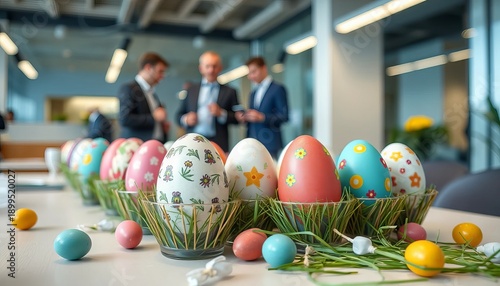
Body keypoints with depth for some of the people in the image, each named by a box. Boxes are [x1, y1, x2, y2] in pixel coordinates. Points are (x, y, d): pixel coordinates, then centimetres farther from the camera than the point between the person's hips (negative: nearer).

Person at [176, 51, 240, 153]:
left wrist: (221, 113, -9)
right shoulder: (191, 90, 16)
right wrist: (186, 119, -4)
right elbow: (179, 115, 18)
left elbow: (237, 118, 7)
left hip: (218, 145, -1)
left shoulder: (229, 92, 10)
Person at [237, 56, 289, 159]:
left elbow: (284, 116, -7)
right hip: (252, 143, 6)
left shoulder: (278, 89, 0)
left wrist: (262, 117, -19)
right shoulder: (253, 93, 22)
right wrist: (244, 118, 2)